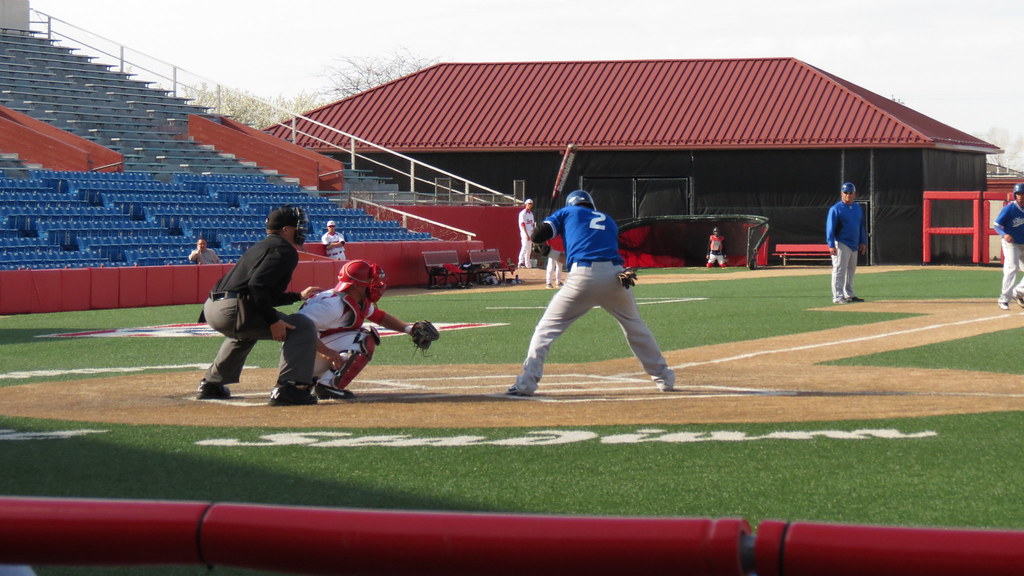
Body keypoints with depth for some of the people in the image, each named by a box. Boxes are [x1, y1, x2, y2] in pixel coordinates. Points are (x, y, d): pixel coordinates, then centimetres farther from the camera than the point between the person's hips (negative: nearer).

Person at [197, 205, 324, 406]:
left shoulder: (260, 247, 28)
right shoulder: (284, 250, -2)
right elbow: (258, 285, -18)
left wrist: (298, 296, 48)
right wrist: (273, 321, -16)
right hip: (233, 310, -10)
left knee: (246, 333, 42)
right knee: (303, 327, -6)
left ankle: (211, 384, 42)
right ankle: (288, 388, -18)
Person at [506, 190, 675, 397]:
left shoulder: (567, 213, 19)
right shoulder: (608, 221, 29)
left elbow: (538, 236, 8)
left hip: (582, 278, -3)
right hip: (614, 276, 3)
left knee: (546, 329, 5)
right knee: (634, 326, 24)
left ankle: (526, 383, -5)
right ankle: (664, 378, 28)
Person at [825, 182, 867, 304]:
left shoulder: (858, 208, 11)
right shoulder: (836, 209, -9)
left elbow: (862, 226, 19)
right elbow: (830, 228, -12)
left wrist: (863, 242, 13)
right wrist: (831, 245, -19)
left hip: (854, 245, 7)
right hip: (841, 244, -7)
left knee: (851, 270, 14)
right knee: (839, 270, -10)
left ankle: (849, 295, 24)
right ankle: (838, 296, -9)